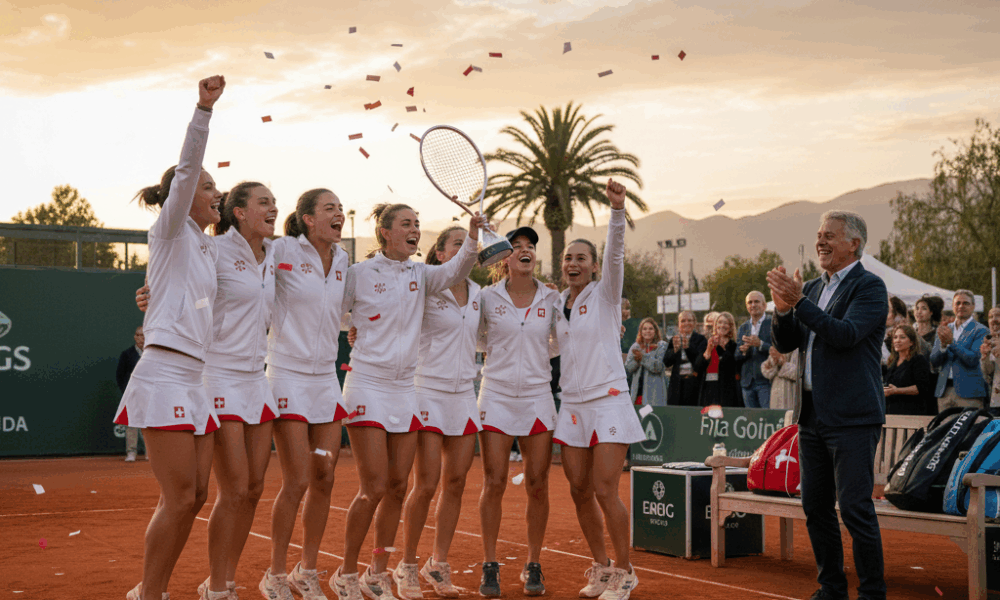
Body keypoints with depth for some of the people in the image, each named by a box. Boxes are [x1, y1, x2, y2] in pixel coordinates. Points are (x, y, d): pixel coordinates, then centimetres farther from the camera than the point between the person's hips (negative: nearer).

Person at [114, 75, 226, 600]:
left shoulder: (209, 247, 20)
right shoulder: (170, 233, -1)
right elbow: (186, 169, -16)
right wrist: (204, 108, -25)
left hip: (195, 378, 8)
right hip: (165, 374, -8)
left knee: (194, 496, 7)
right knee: (180, 497, -10)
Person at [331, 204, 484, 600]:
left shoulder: (420, 274, 7)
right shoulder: (358, 274, -4)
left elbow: (454, 271, -12)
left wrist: (472, 238, -27)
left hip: (405, 389, 5)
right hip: (367, 386, -5)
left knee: (398, 486, 5)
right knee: (374, 488, -8)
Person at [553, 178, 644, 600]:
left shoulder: (604, 294, -2)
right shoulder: (557, 303, 11)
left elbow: (614, 253, -19)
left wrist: (617, 209, -34)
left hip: (608, 402, -5)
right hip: (572, 404, 5)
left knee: (605, 492, -9)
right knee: (580, 492, 4)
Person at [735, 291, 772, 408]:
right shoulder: (743, 328, 16)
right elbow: (736, 357, 12)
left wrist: (760, 344, -20)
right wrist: (743, 351, -9)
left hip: (766, 382, -5)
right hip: (748, 383, 5)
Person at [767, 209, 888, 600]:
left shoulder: (870, 287, -6)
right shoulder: (812, 289, 15)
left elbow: (847, 334, -21)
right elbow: (783, 344, 11)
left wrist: (799, 302, -24)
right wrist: (783, 308, -7)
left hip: (852, 417, -8)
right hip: (812, 415, 8)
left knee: (855, 507, -8)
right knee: (815, 507, 11)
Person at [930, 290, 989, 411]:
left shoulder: (981, 331, 0)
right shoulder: (945, 329, 16)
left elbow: (973, 360, -13)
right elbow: (934, 361, 8)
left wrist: (952, 342, -18)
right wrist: (943, 344, -11)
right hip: (944, 391, 5)